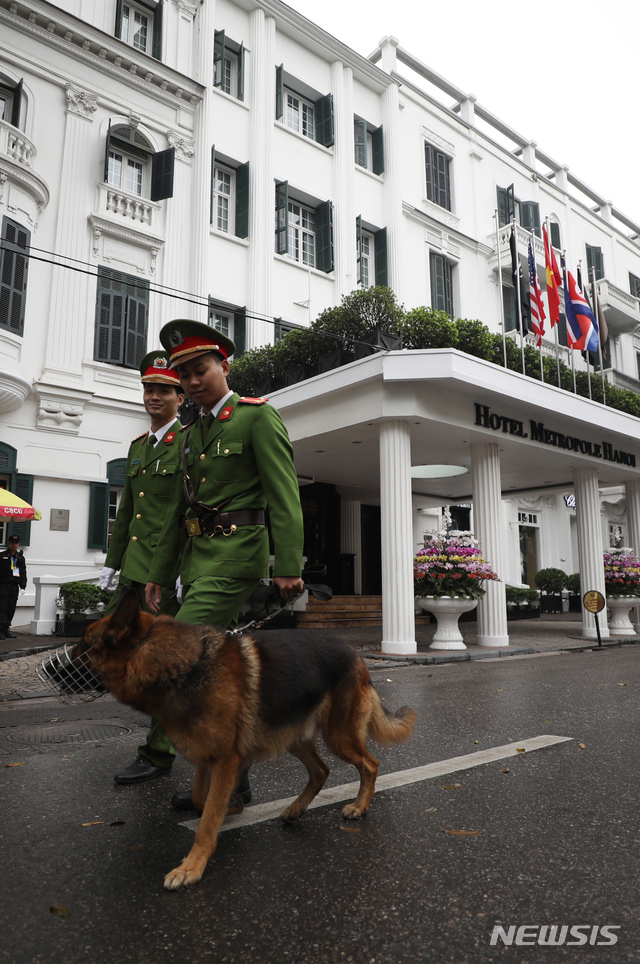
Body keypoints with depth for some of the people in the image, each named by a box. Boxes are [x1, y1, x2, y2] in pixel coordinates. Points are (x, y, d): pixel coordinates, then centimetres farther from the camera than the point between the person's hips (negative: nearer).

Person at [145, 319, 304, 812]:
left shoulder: (259, 416, -5)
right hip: (199, 556, 8)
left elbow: (284, 495, -13)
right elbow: (179, 509, 20)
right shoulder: (194, 433, 18)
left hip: (236, 554, -8)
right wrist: (160, 572, 18)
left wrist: (289, 566, -20)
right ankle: (230, 775, 22)